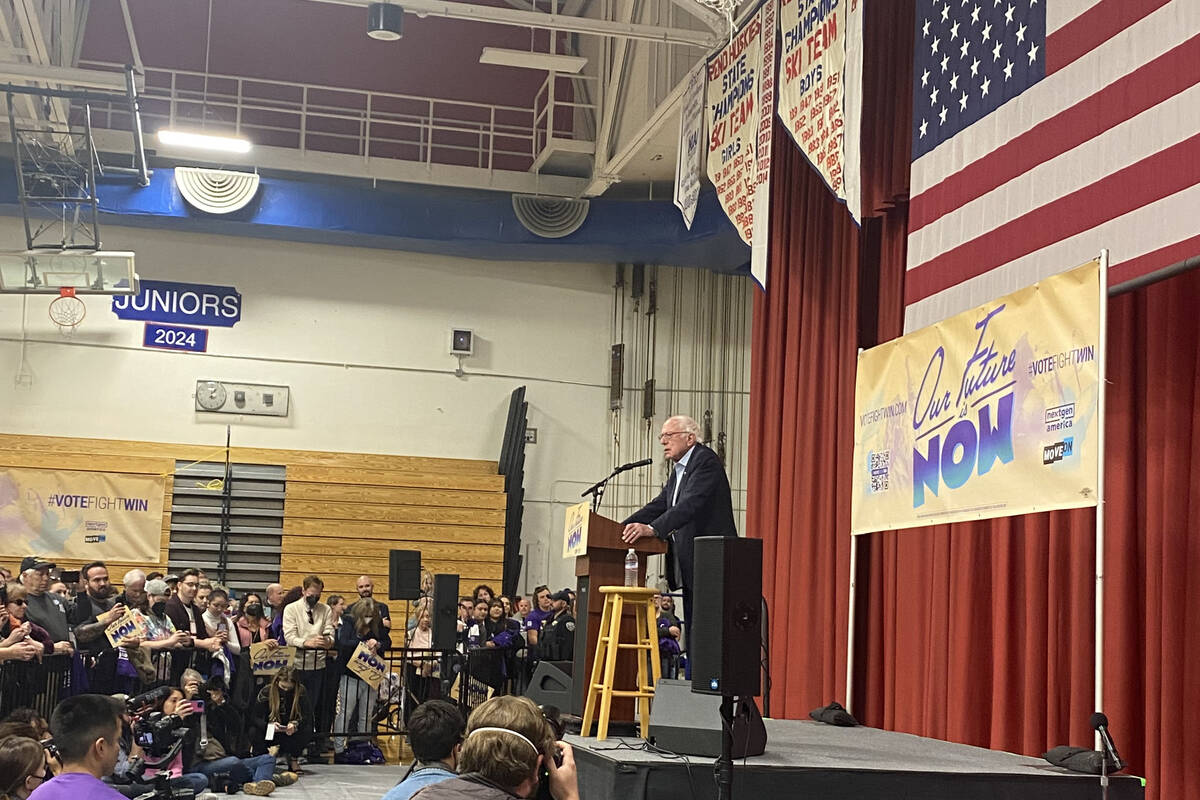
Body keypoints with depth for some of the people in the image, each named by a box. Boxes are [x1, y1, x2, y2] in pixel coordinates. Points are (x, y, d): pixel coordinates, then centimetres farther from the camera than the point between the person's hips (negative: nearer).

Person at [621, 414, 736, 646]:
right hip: (691, 566, 10)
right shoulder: (678, 470, 20)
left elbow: (691, 504, -25)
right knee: (692, 633, 11)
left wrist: (653, 528, -35)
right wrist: (623, 528, 4)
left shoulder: (706, 461, -11)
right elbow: (660, 504, 17)